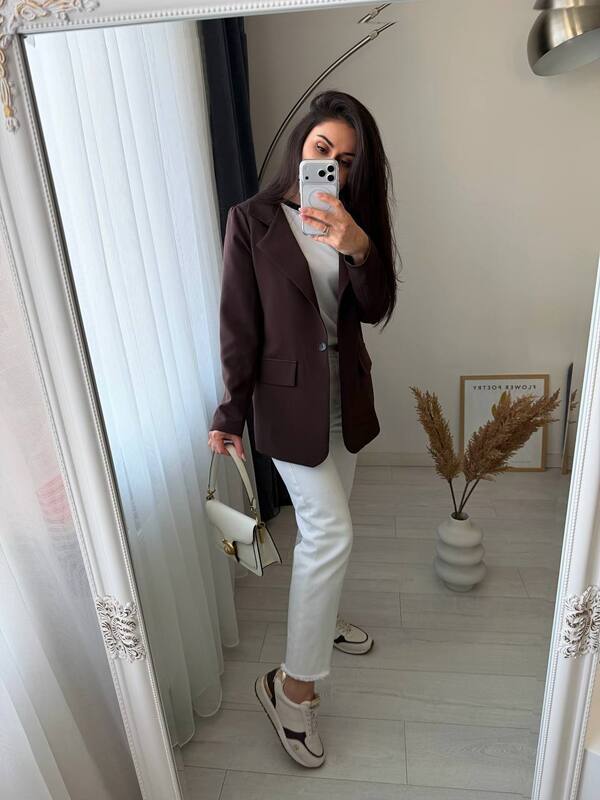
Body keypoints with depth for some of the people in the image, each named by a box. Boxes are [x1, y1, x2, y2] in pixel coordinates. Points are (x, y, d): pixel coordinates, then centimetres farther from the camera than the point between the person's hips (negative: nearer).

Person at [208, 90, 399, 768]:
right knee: (331, 531, -10)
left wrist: (360, 248, -25)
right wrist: (230, 414, -8)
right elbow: (239, 325, -10)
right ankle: (291, 684, 8)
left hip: (344, 392, 6)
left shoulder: (352, 219, 4)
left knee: (324, 523, 19)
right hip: (287, 395, -5)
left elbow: (376, 309, -6)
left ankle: (318, 616, 45)